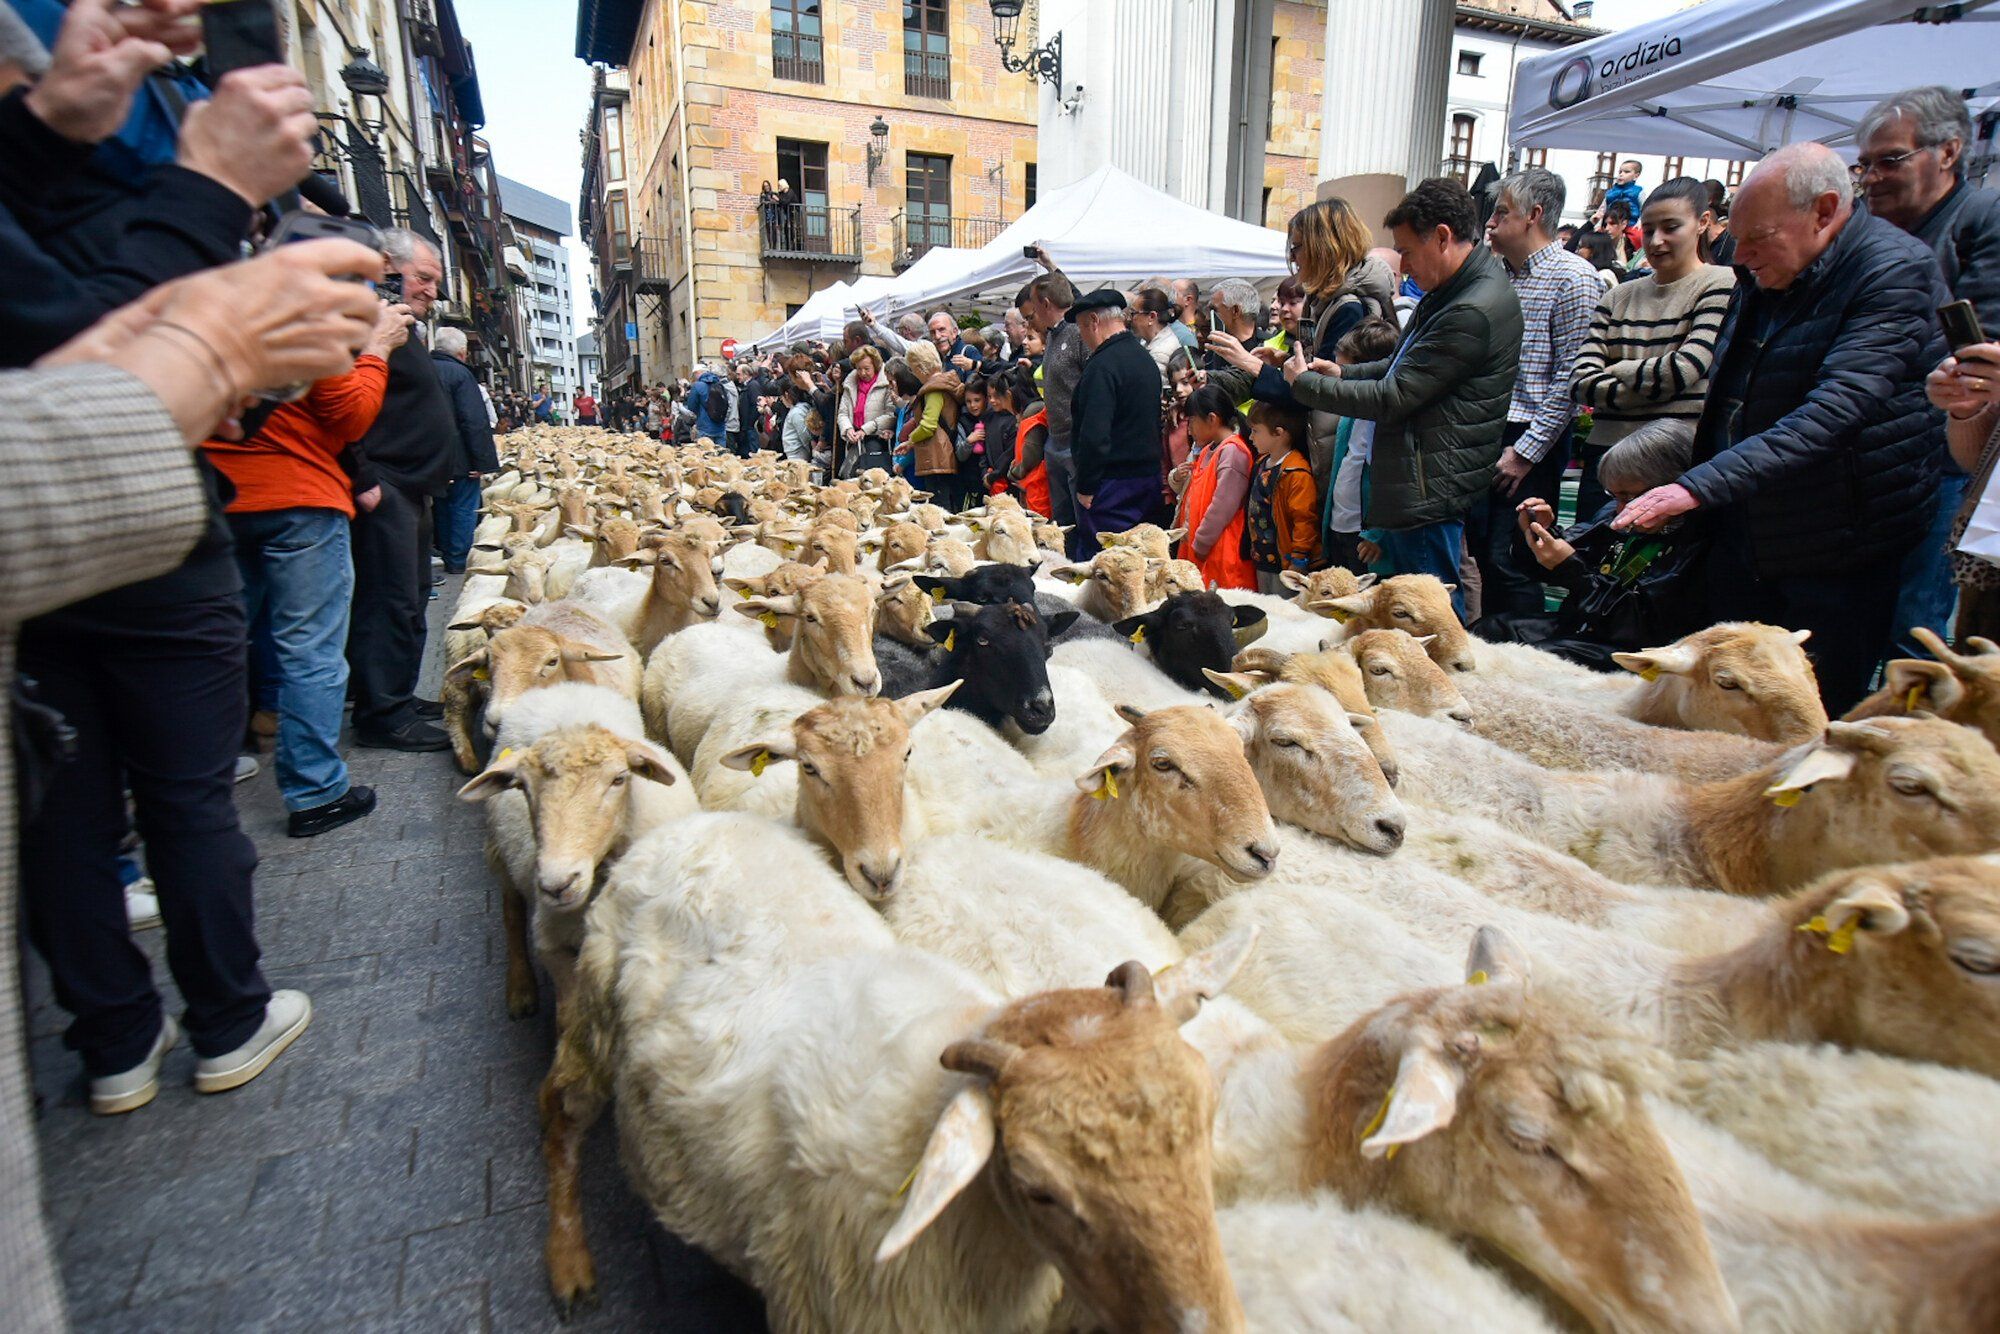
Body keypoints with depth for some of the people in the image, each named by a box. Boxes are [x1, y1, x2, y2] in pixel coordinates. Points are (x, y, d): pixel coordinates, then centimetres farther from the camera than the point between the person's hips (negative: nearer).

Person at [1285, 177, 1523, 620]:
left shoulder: (1474, 312, -22)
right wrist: (1344, 372, 8)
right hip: (1412, 487, 11)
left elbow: (1394, 397, -21)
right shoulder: (1453, 290, 11)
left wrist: (1306, 383, -10)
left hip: (1431, 492, -11)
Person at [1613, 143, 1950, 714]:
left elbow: (1837, 409, -29)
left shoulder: (1897, 271, -15)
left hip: (1838, 553, -7)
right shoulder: (1764, 274, 9)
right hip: (1742, 542, 7)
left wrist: (1698, 487, -36)